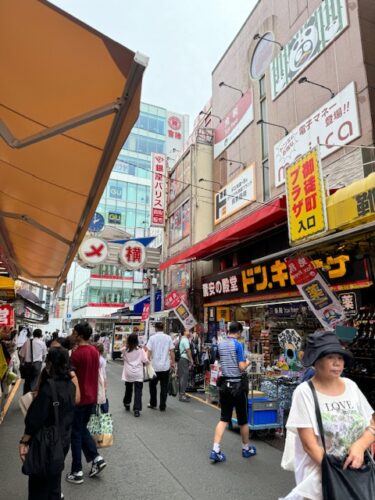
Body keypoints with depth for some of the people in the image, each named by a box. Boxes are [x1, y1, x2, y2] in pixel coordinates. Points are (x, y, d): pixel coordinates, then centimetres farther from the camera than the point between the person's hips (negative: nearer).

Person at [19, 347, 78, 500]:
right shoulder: (70, 385, -4)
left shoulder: (48, 389, -26)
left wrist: (24, 441, -10)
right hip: (64, 440, 7)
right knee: (54, 476, 25)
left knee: (39, 482, 13)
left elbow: (35, 420, -22)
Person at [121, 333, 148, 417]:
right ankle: (136, 409, -6)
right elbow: (145, 361, -8)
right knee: (138, 391, 0)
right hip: (138, 374, -3)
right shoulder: (140, 350, -10)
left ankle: (127, 405, 39)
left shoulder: (125, 350, -5)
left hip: (128, 374, 3)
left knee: (128, 389, 21)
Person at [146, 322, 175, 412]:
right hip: (165, 366, 1)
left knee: (152, 385, 18)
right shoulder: (168, 338, -1)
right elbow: (172, 351, 0)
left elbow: (149, 352, -7)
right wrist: (173, 362, 9)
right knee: (164, 387, 8)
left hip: (154, 366, -1)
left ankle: (153, 404, 25)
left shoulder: (152, 338, -6)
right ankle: (162, 406, 11)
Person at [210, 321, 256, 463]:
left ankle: (215, 450, 3)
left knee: (224, 418, 10)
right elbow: (241, 367, -16)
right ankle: (246, 449, 29)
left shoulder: (220, 344, 4)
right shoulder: (238, 345, -15)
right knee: (243, 420, 12)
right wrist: (248, 362, 3)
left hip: (224, 384, 5)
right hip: (238, 385, -5)